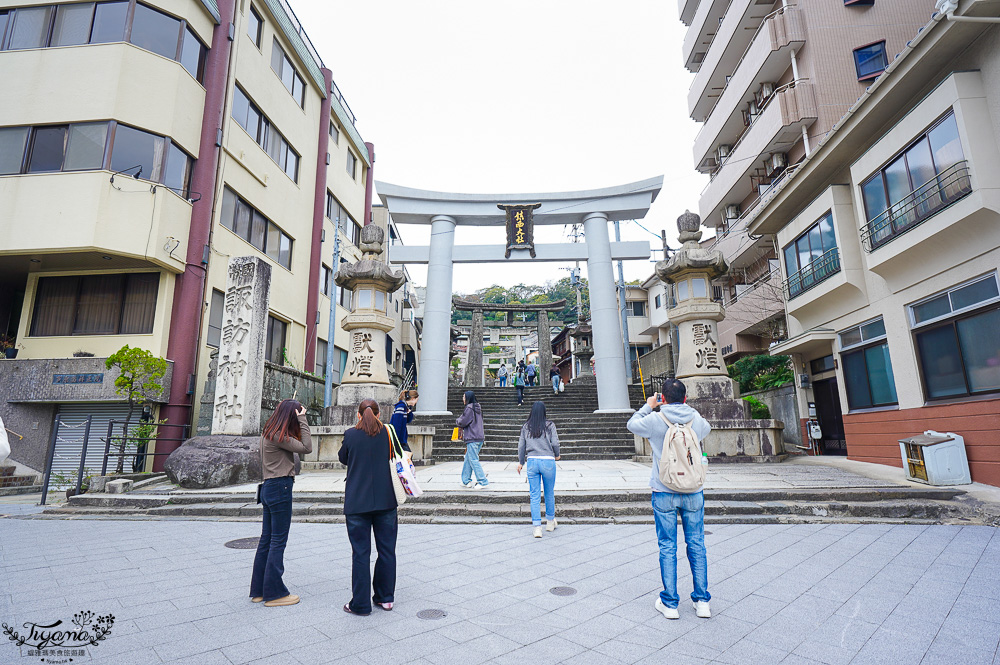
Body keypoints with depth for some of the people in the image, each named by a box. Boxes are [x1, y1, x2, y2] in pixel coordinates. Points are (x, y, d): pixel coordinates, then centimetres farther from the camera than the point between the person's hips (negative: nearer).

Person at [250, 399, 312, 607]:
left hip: (269, 488, 10)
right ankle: (274, 593, 8)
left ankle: (258, 590, 24)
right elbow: (306, 447, -17)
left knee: (266, 539, 15)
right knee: (278, 540, -1)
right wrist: (302, 420, -15)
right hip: (280, 487, -10)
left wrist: (301, 421, 5)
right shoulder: (278, 436, -16)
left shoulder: (269, 433, 14)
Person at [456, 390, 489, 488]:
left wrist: (457, 420, 8)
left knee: (473, 460, -4)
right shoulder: (477, 408, 14)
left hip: (472, 438, -9)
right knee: (468, 460, 16)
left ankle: (484, 482, -3)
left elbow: (463, 422, -13)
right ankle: (466, 480, 22)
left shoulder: (469, 408, -13)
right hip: (480, 437, 9)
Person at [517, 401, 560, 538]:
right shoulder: (550, 425, -2)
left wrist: (521, 462, 20)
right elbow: (555, 443, -6)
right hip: (548, 461, -1)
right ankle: (550, 522, 31)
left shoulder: (526, 426, 4)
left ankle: (537, 527, 0)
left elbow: (521, 446, 8)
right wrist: (557, 455, 14)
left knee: (534, 496, 5)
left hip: (532, 461, 1)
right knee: (549, 493, 16)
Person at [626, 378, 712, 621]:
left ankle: (669, 603, 14)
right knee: (696, 545, 14)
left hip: (664, 493, -2)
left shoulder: (655, 420, -11)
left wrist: (648, 406, 20)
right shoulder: (697, 419, -3)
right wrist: (684, 408, 25)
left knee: (667, 547, 7)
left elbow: (632, 424, 9)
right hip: (693, 492, 2)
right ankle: (702, 600, 21)